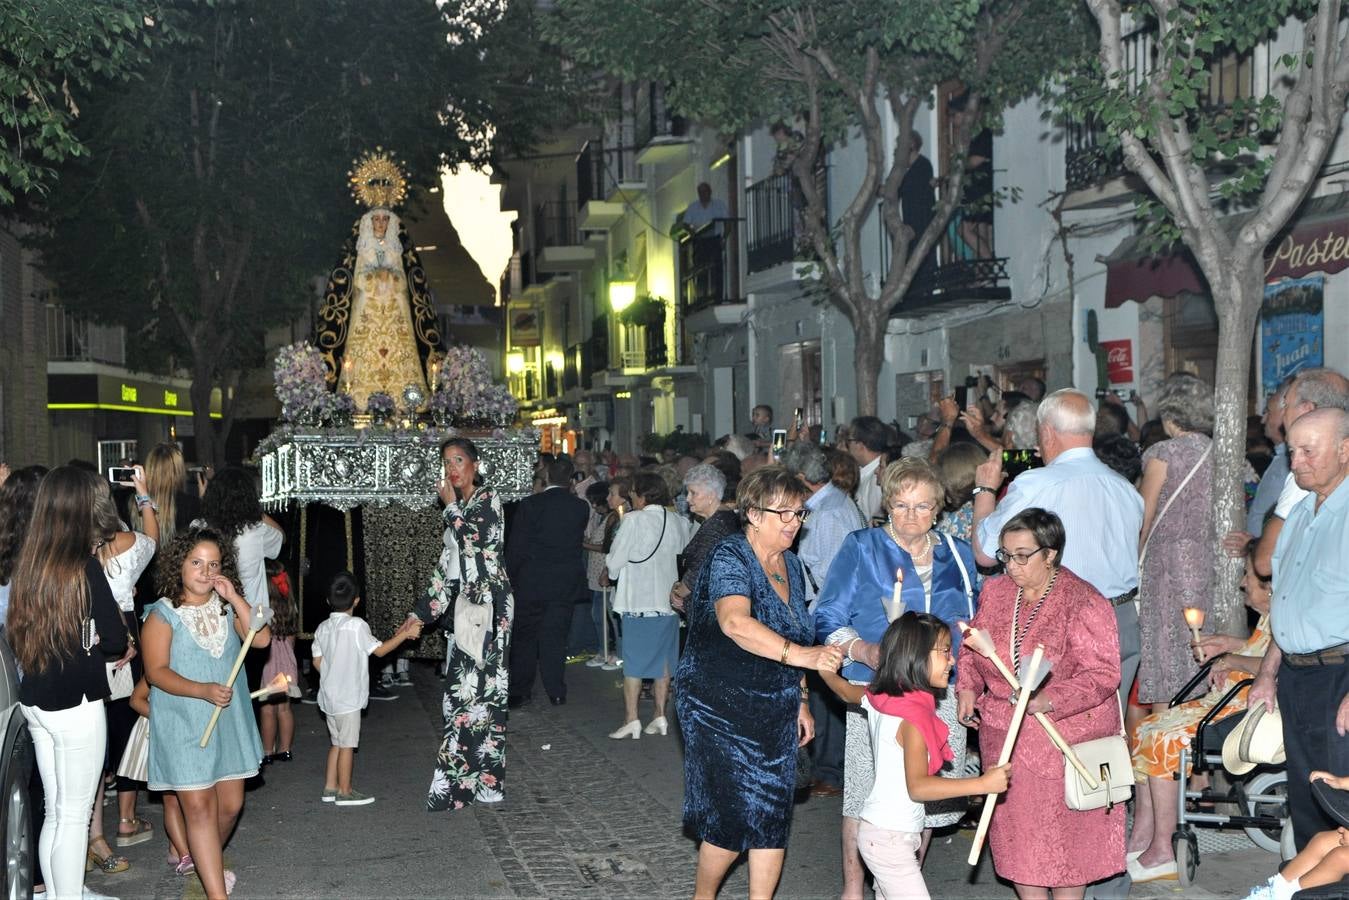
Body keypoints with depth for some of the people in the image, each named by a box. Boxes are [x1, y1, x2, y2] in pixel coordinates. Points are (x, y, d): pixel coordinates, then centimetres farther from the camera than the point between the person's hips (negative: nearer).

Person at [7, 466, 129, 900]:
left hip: (35, 701, 7)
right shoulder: (85, 568, -16)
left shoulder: (26, 564, 3)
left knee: (56, 811, 17)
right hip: (76, 705, -7)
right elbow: (116, 641, -15)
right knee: (74, 815, 3)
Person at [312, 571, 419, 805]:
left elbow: (317, 661, 7)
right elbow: (379, 650, -9)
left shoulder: (322, 627, 4)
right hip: (348, 698, -7)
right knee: (347, 744, 2)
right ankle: (345, 792, 9)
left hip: (329, 696, 7)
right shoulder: (356, 625, -16)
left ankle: (330, 787, 23)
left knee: (337, 742, 18)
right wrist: (405, 634, -2)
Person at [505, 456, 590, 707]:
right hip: (566, 583, 2)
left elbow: (515, 546, -8)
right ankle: (556, 692, 9)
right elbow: (578, 540, 7)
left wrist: (511, 578, 1)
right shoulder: (581, 507, -3)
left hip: (531, 582, -2)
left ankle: (519, 691, 14)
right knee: (555, 638, 9)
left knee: (525, 638, 10)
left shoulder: (530, 504, -11)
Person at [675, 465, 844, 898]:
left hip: (775, 712, 7)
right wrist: (798, 654, -45)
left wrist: (800, 702, 16)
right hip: (721, 709, -7)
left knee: (773, 818, 6)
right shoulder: (730, 555, -16)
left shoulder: (791, 565, 9)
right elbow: (735, 622, -35)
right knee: (733, 819, -5)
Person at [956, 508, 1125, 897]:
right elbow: (973, 647, 15)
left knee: (1066, 832, 6)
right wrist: (967, 688, -1)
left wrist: (1050, 699, -31)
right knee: (1015, 828, 13)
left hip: (1067, 736, -5)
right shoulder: (995, 591, 3)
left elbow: (1103, 674, -19)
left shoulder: (1083, 603, -15)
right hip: (1005, 738, 6)